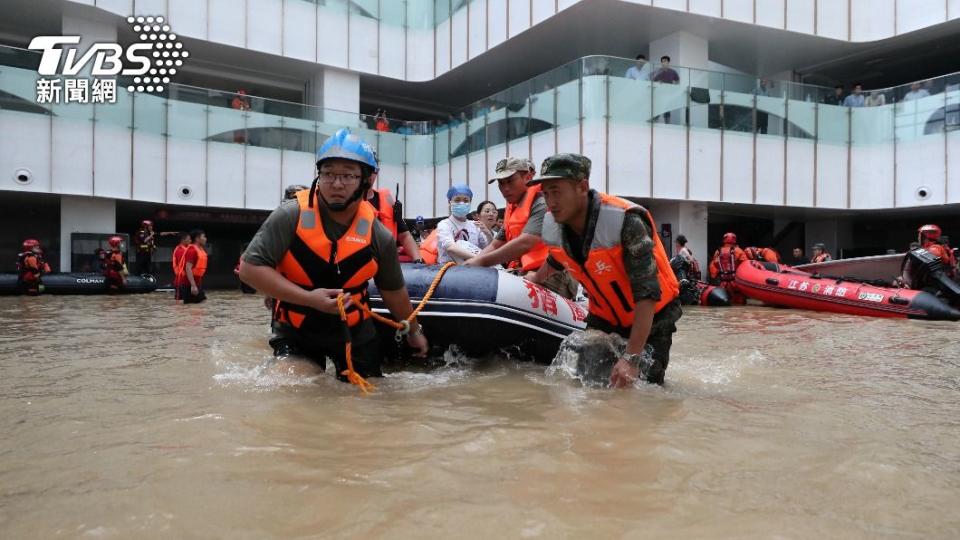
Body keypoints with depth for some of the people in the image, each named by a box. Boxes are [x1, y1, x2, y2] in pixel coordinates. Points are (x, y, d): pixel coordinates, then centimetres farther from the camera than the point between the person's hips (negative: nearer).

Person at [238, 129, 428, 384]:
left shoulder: (379, 235, -8)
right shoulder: (290, 216, -16)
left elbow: (394, 291, 8)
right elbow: (249, 269, -17)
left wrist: (413, 330, 20)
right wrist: (308, 298, -24)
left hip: (355, 332, 2)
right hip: (296, 332, -2)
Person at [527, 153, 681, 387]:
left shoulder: (625, 221, -32)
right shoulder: (552, 227, -12)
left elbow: (647, 294, -33)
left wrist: (632, 358, -36)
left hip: (651, 317, -5)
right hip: (603, 317, 5)